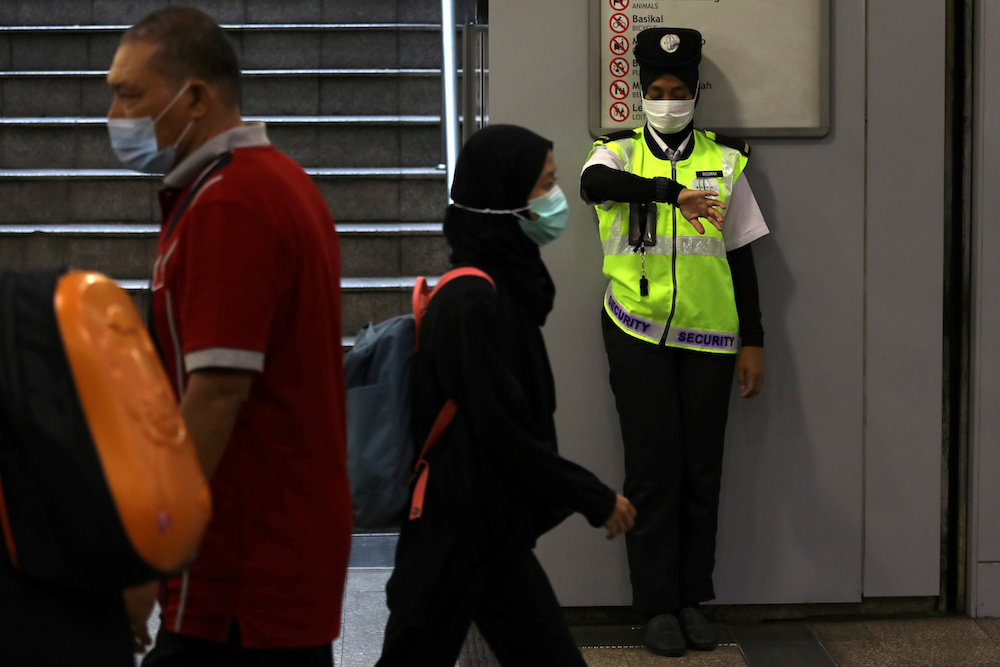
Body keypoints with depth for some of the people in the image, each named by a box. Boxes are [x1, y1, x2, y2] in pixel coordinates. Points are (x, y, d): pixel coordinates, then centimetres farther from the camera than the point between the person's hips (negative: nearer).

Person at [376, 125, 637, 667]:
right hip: (458, 539, -9)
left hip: (494, 534, 9)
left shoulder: (506, 285, 9)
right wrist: (596, 500, -10)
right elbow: (506, 432, -19)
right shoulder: (472, 301, -20)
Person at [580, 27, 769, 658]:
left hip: (708, 335, 2)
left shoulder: (724, 161, 7)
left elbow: (741, 254, 10)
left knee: (702, 469, 5)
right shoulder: (619, 153, 2)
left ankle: (694, 598, 16)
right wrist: (673, 192, -39)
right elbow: (595, 184, -24)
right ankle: (658, 605, 8)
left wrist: (754, 342, 7)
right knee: (652, 467, -1)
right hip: (638, 333, -2)